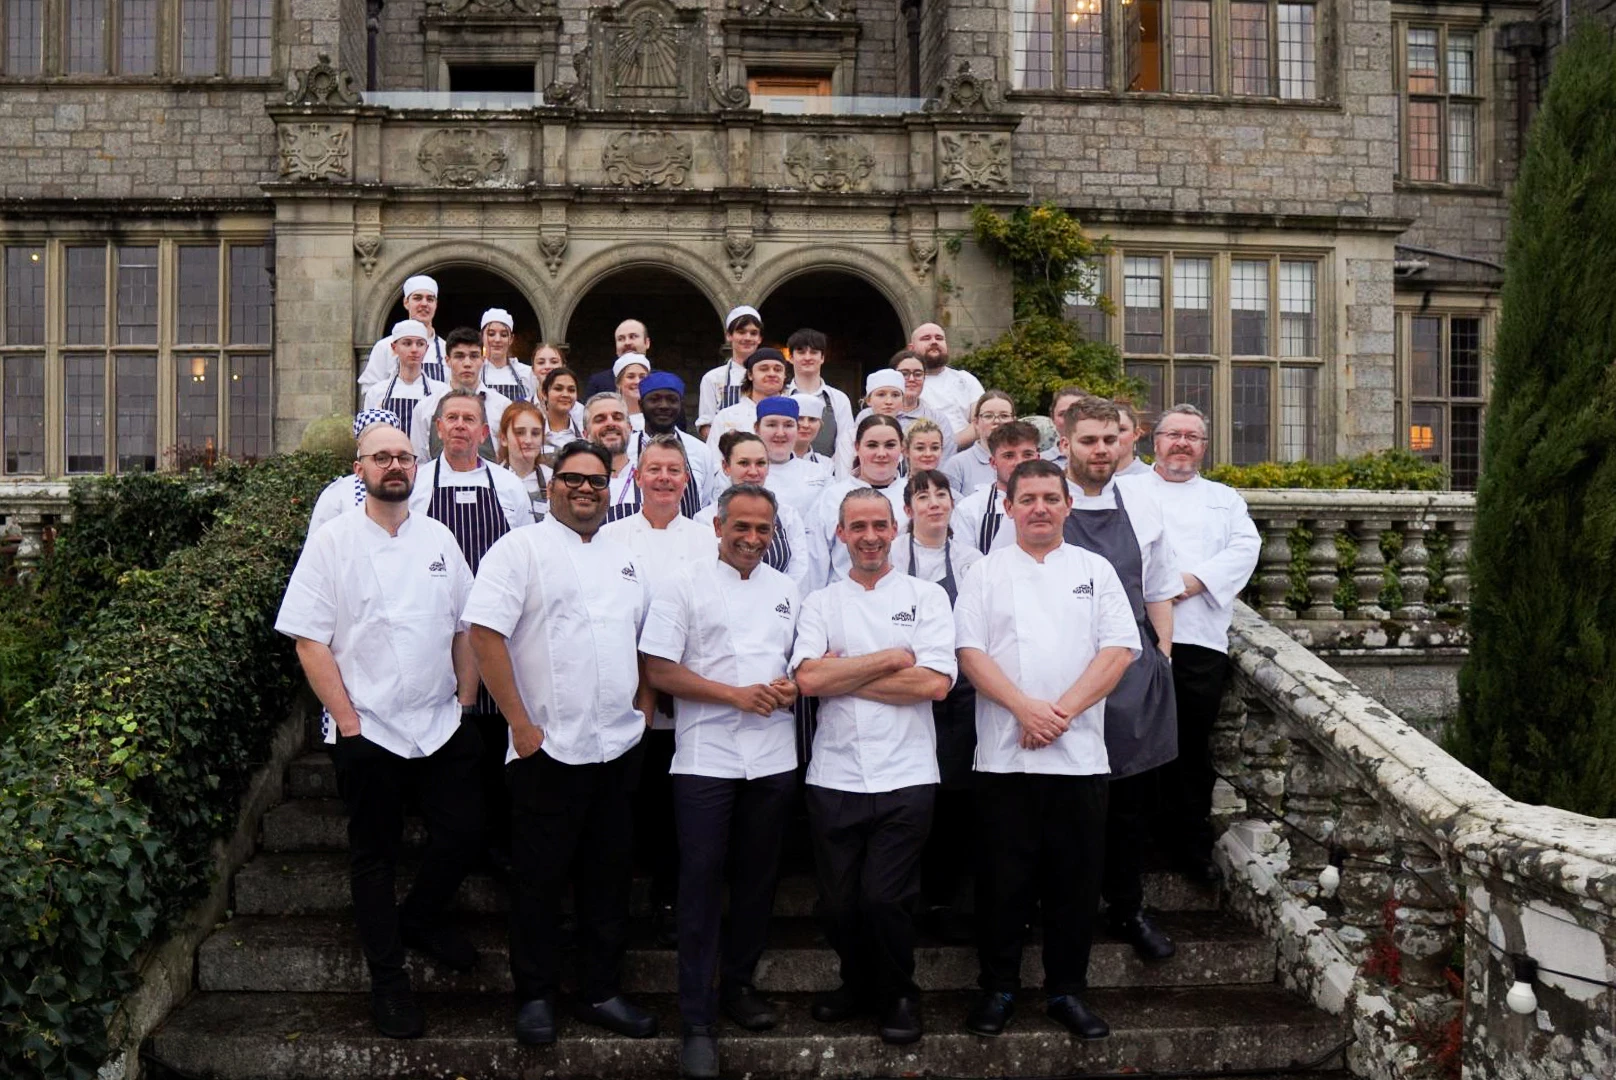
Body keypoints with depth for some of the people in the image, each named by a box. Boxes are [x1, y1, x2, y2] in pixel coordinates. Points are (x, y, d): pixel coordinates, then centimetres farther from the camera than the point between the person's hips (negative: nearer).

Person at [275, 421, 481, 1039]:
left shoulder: (439, 540, 8)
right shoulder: (332, 543, -4)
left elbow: (467, 628, 12)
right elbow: (309, 641, -7)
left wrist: (465, 700, 6)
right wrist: (347, 718, -11)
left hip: (442, 726, 4)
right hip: (366, 731, -3)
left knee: (463, 832, 5)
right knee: (375, 856, 7)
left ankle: (421, 919, 34)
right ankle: (388, 980, 21)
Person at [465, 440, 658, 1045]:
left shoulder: (624, 560, 15)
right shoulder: (521, 549, -5)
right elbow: (484, 633, -13)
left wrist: (643, 708, 9)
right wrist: (521, 723, -15)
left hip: (619, 747, 6)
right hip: (548, 748, -5)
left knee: (609, 878, 12)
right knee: (540, 880, 5)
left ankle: (602, 992, 24)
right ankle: (535, 997, 19)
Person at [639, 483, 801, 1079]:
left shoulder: (786, 591, 13)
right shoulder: (685, 585, -2)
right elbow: (659, 671, -8)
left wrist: (792, 687, -4)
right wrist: (738, 695, -14)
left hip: (773, 759, 4)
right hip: (705, 757, -4)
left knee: (757, 878, 11)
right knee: (701, 881, -3)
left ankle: (739, 985, 29)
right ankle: (697, 1019, 4)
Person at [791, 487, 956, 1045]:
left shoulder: (926, 596, 4)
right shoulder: (820, 603, 8)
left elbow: (935, 683, -9)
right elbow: (809, 678, -8)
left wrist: (843, 677, -7)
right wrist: (890, 658, -7)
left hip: (904, 776, -2)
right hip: (833, 776, 2)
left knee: (885, 899, -3)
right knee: (839, 900, 9)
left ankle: (898, 994, 21)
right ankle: (857, 983, 34)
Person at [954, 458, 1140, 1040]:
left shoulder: (1095, 570, 9)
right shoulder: (987, 572, 7)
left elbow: (1119, 651, 0)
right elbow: (970, 652, -2)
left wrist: (1063, 711, -11)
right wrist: (1025, 708, -15)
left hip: (1079, 754, 1)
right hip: (1004, 754, -1)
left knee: (1076, 879, 6)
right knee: (1003, 878, 4)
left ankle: (1067, 990, 20)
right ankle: (997, 987, 18)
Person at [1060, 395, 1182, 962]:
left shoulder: (1140, 503, 7)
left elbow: (1160, 589, 15)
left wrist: (1162, 656, 9)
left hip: (1135, 666, 4)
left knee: (1133, 797, 11)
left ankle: (1127, 909, 27)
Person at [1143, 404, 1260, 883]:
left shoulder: (1225, 499, 22)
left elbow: (1246, 548, 6)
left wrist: (1194, 580, -9)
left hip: (1201, 637, 2)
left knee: (1193, 744, 3)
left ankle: (1193, 847, 13)